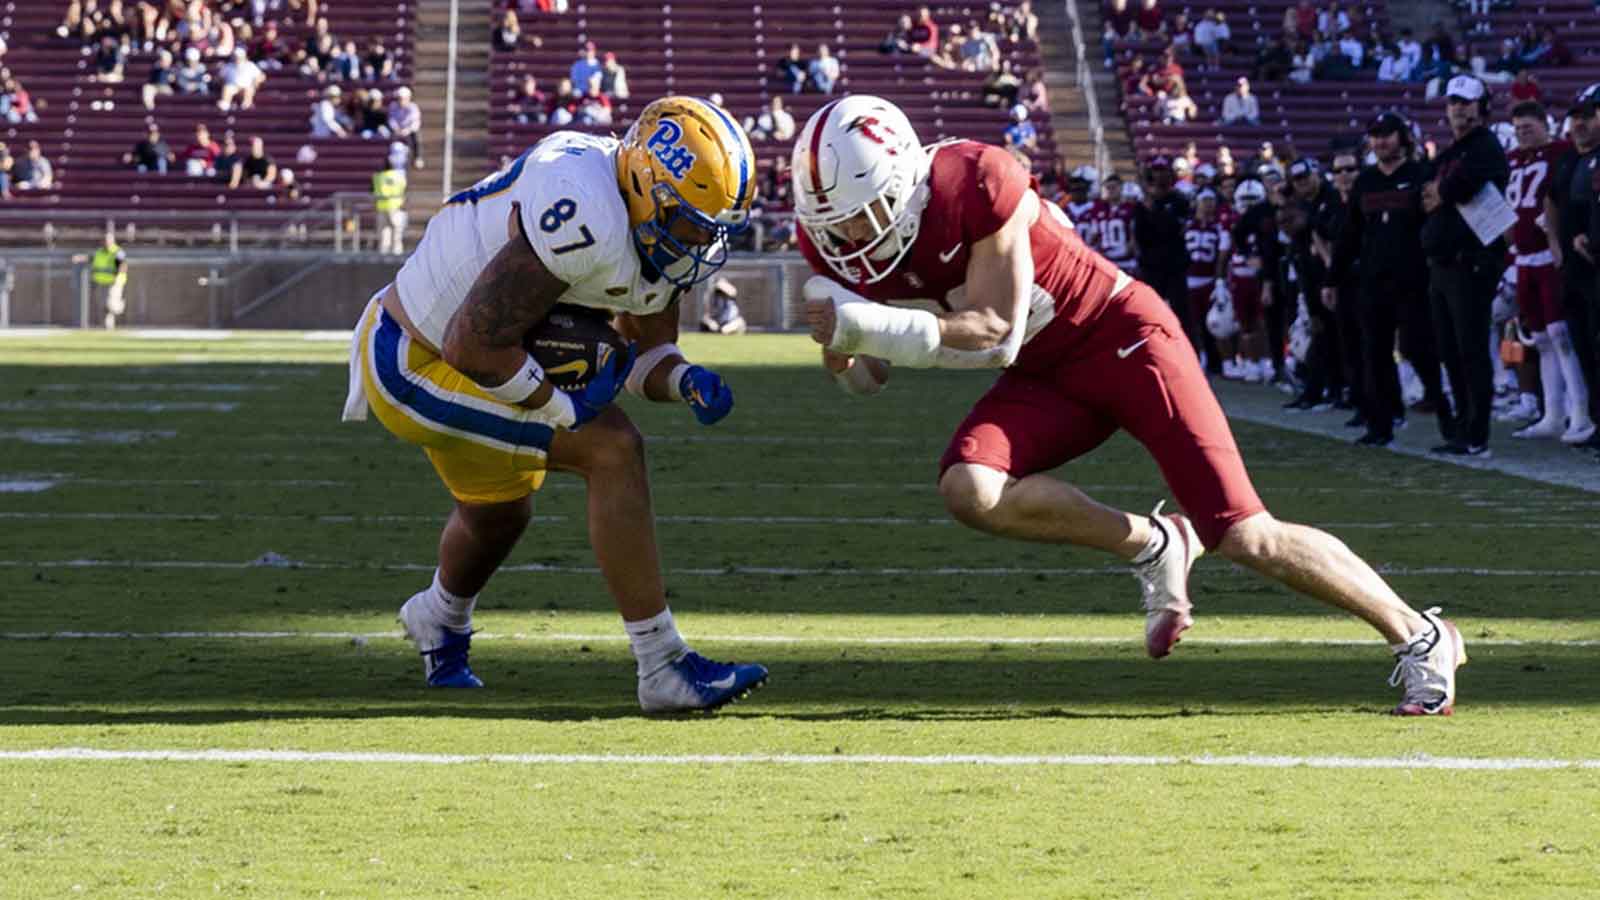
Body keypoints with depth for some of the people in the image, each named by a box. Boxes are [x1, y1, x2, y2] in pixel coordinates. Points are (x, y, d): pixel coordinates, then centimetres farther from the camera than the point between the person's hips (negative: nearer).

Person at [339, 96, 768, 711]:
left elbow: (647, 355, 4)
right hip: (418, 367, -10)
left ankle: (441, 619, 67)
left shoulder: (662, 235, -6)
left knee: (498, 511, 33)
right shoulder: (588, 223, -36)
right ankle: (664, 669, -15)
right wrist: (564, 406, -22)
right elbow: (472, 344, -34)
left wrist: (685, 381, -19)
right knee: (612, 450, -20)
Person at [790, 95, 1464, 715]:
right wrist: (847, 354, -24)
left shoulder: (977, 186, -29)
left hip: (1118, 337, -6)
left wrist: (866, 326, -34)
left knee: (1244, 536, -11)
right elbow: (870, 377, 1)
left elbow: (997, 337, -26)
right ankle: (1148, 545, 0)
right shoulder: (836, 235, -8)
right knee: (969, 490, -23)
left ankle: (1419, 636, 7)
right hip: (1046, 378, 6)